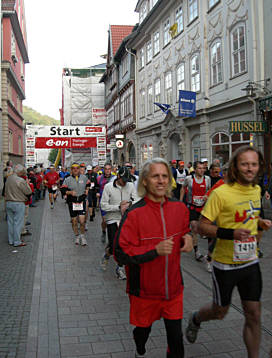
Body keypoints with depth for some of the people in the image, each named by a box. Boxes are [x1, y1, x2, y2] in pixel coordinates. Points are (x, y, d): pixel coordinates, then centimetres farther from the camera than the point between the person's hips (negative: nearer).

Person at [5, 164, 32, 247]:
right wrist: (27, 184, 4)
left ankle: (11, 240, 24)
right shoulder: (20, 180, -19)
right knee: (18, 223, 1)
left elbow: (6, 191, 14)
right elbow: (29, 192, -11)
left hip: (8, 202, 7)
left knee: (10, 222, 14)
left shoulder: (8, 178, 5)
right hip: (18, 203, -7)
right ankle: (17, 242, 6)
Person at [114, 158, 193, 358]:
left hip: (173, 287, 3)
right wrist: (155, 250, -27)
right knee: (143, 328, 21)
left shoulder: (180, 208, -2)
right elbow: (121, 254, -19)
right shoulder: (134, 214, -18)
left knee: (176, 337, 8)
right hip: (144, 290, -2)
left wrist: (187, 239, -5)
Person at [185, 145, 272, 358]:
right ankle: (195, 320, 47)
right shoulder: (221, 193, -19)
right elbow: (203, 226, -17)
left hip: (251, 262, 5)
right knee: (219, 312, 14)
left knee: (254, 316, 9)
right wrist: (230, 233, -30)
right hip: (225, 264, -5)